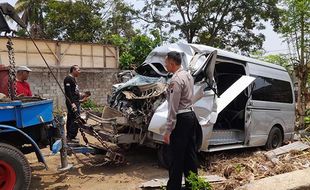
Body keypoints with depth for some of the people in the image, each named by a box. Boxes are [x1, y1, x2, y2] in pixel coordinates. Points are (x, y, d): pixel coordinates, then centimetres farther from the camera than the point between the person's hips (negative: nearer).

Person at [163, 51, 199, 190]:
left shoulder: (176, 80, -19)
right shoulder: (188, 75, 10)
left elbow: (173, 108, -22)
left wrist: (168, 130, -20)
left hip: (181, 119, -10)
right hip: (191, 115, 10)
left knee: (176, 156, 0)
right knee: (190, 153, 16)